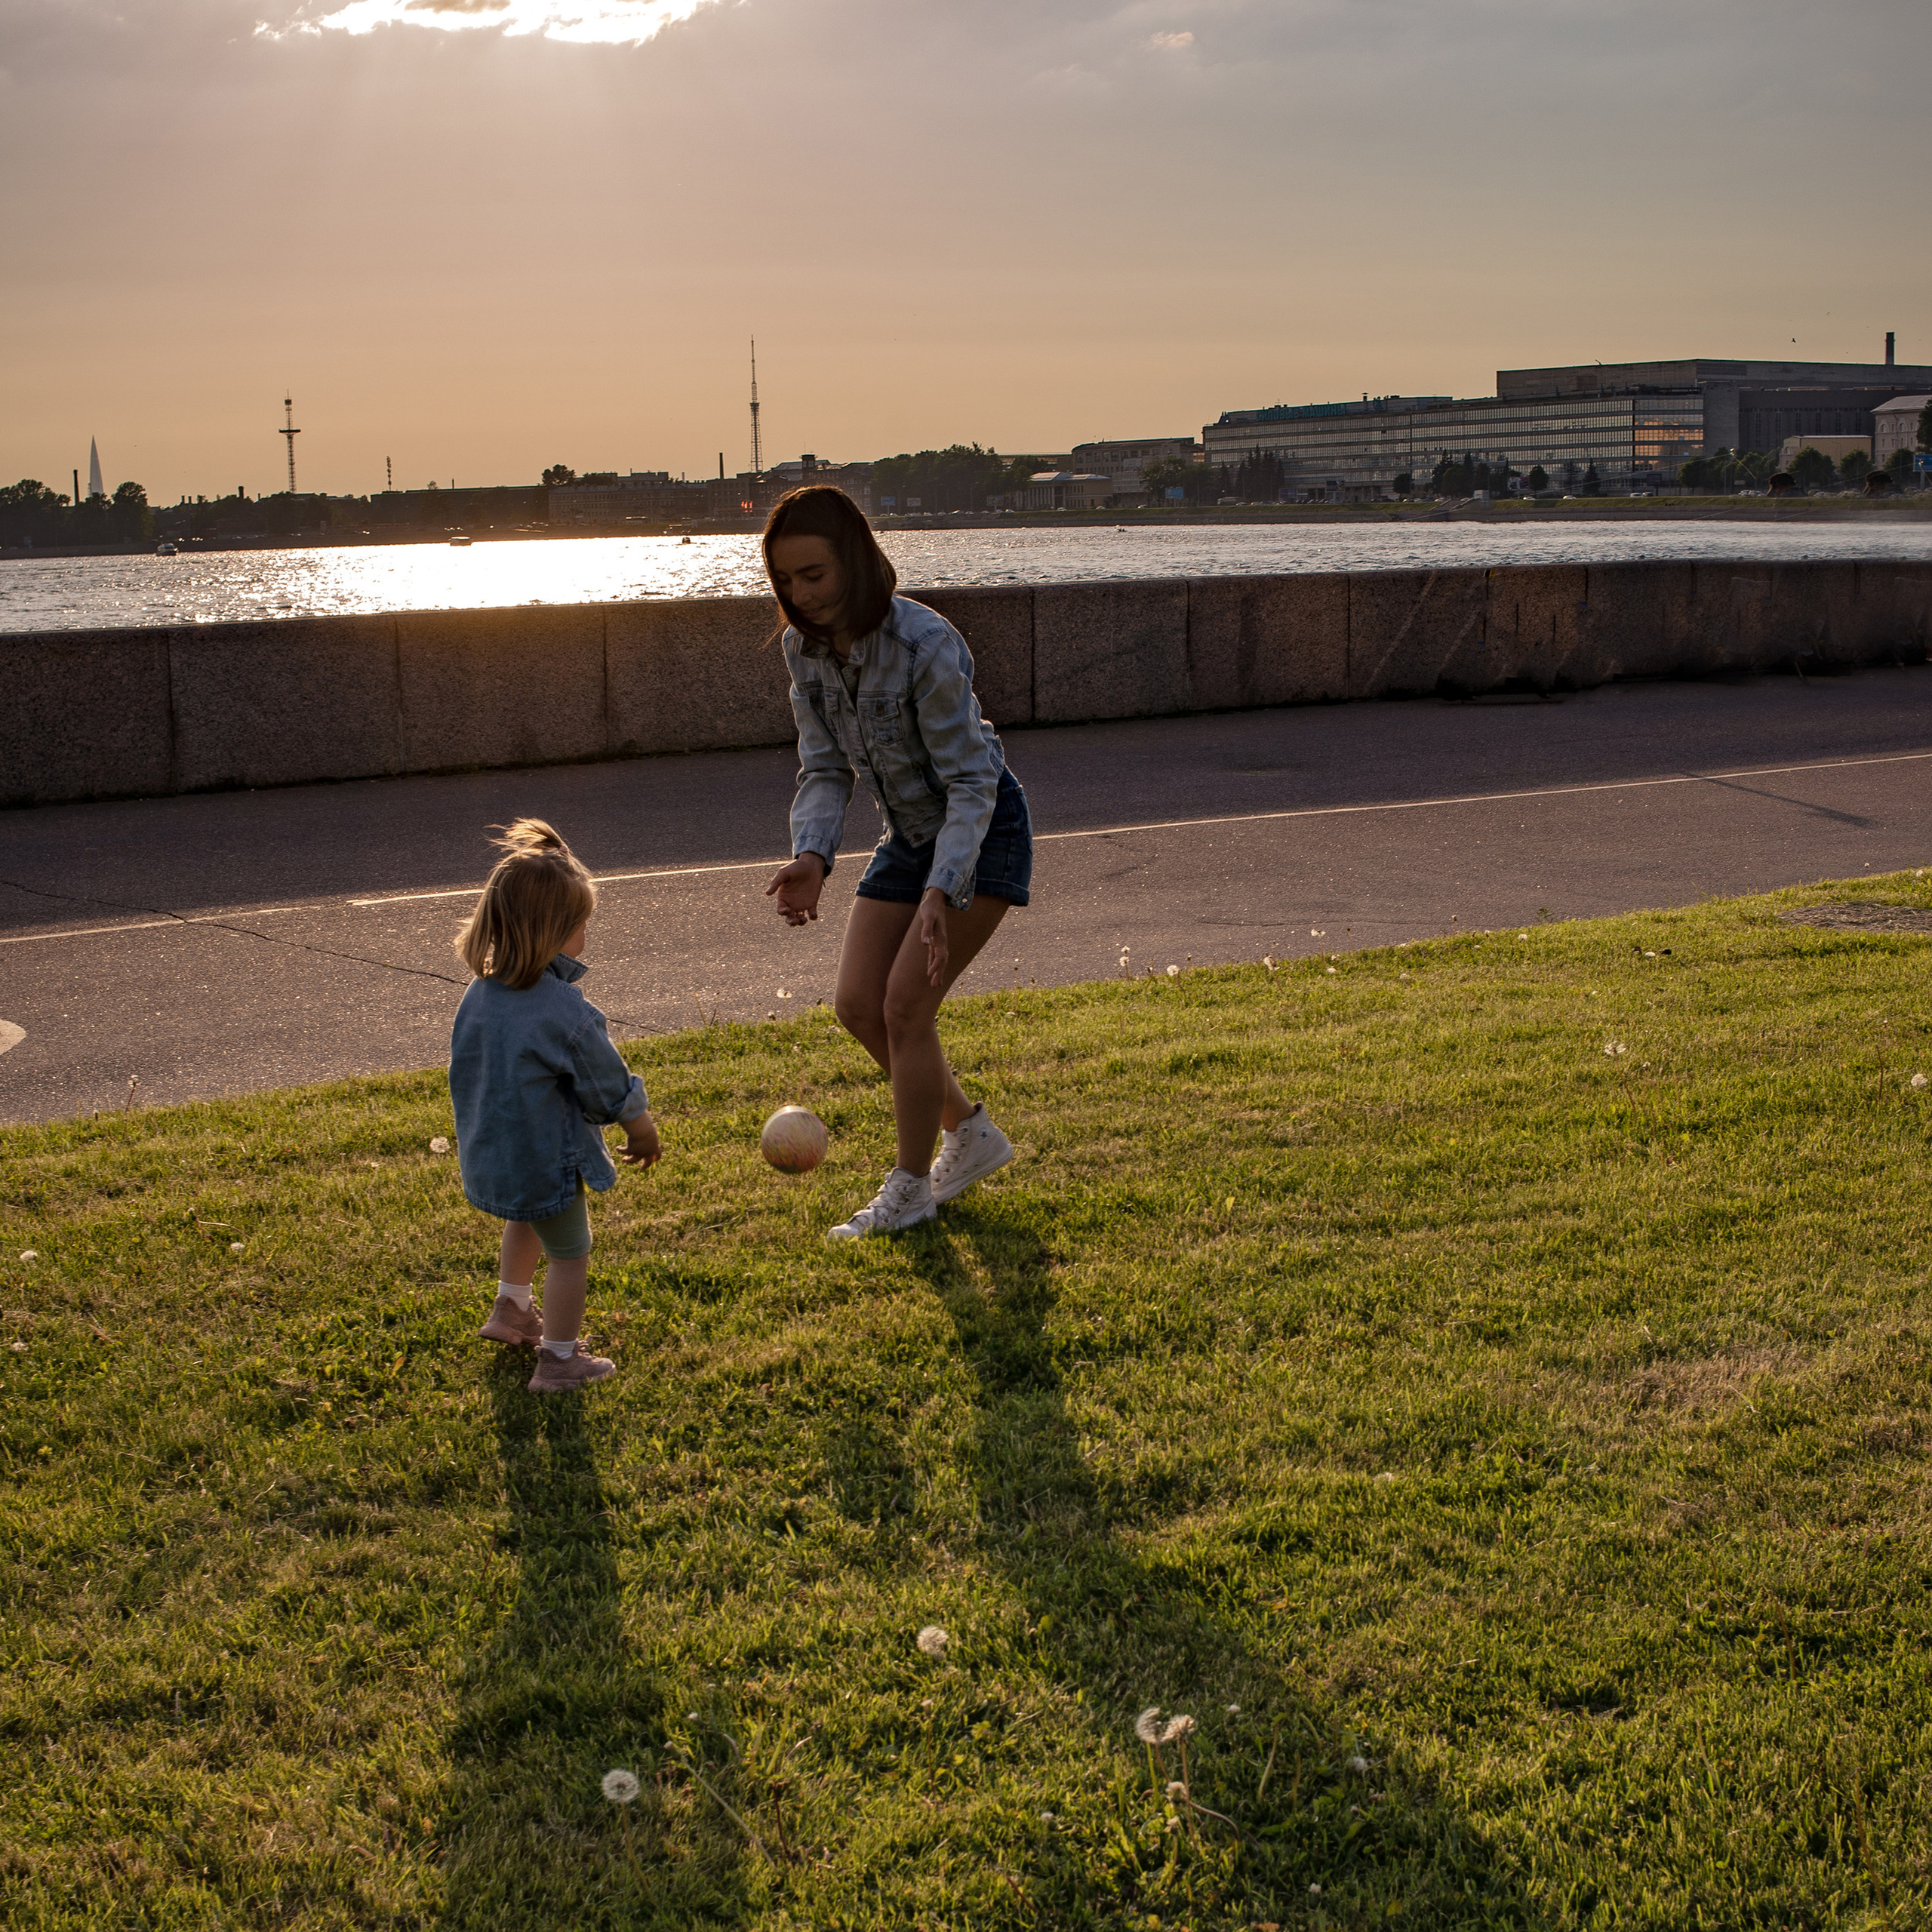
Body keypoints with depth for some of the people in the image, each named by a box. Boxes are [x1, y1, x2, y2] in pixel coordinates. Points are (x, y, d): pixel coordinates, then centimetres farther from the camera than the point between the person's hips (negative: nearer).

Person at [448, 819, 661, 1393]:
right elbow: (611, 1086, -14)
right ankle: (558, 1361, 23)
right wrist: (643, 1131, 5)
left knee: (525, 1221, 35)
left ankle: (511, 1309, 53)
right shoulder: (564, 1012, -27)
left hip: (489, 1152, 8)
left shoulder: (478, 994, -5)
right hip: (545, 1160, -8)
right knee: (569, 1251, 12)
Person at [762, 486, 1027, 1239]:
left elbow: (972, 782, -26)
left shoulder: (925, 646, -29)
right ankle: (972, 1134, 23)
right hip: (910, 834, 7)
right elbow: (824, 768, -4)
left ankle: (910, 1189, 4)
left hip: (983, 830, -7)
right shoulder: (805, 646, -8)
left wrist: (941, 892, -36)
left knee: (906, 1004, -13)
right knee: (857, 1005, 3)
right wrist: (811, 856, -23)